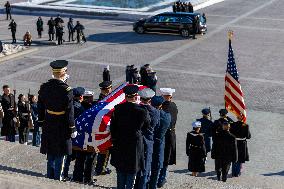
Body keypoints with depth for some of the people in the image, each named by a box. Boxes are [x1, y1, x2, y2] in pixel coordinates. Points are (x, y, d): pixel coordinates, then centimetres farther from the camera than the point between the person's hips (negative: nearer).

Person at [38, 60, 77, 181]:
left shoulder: (44, 87, -2)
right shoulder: (66, 90, -20)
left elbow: (40, 107, 7)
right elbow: (69, 112, -16)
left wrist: (42, 122, 19)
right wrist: (72, 129, -8)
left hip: (48, 126, 6)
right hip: (61, 128, -6)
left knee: (51, 155, 19)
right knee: (60, 156, 7)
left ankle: (50, 177, 30)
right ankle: (57, 179, 14)